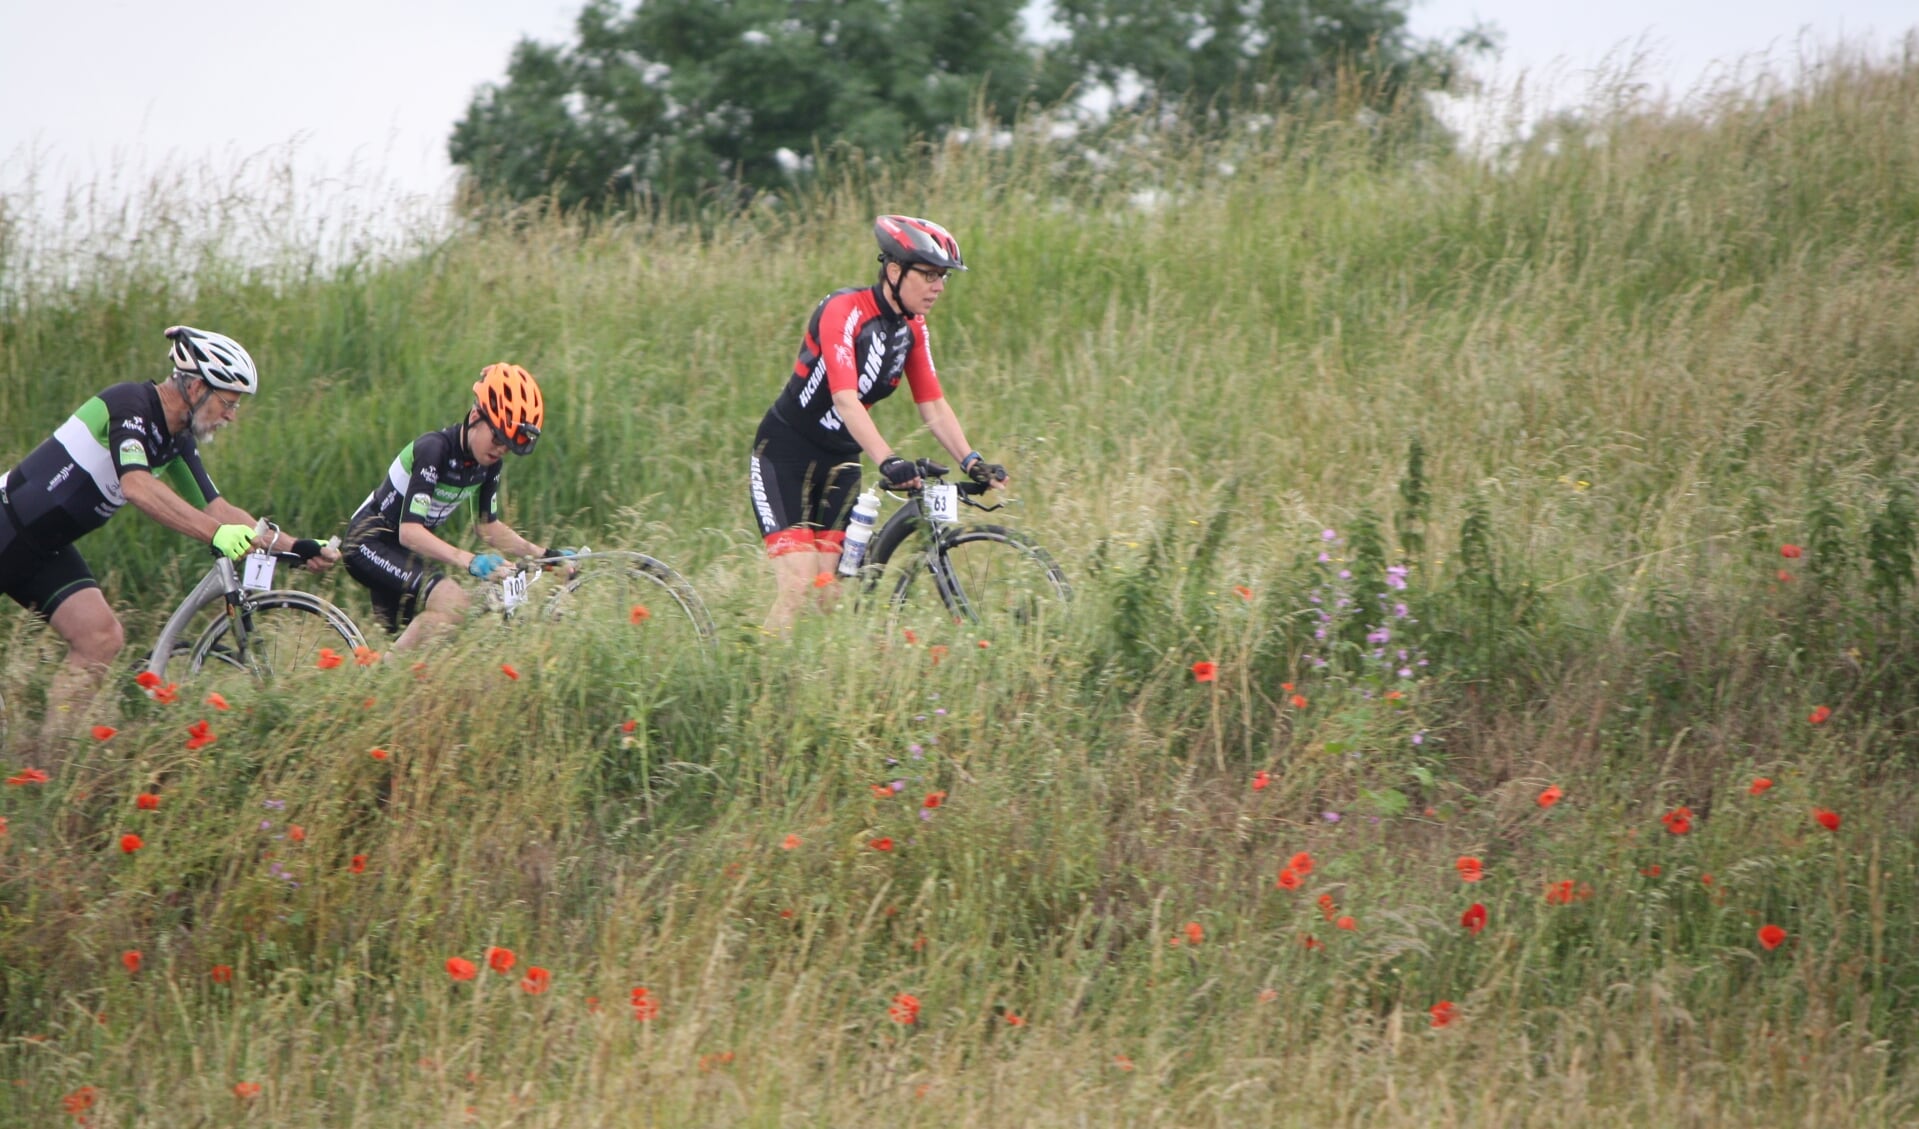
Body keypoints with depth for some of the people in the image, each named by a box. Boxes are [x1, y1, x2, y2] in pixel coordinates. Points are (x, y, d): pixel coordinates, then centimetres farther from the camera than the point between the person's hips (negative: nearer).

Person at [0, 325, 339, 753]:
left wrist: (297, 547, -3)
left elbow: (216, 509, 7)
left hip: (44, 550, 8)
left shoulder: (176, 441, 5)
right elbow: (137, 487, -37)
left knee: (102, 639, -6)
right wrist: (216, 533, -45)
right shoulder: (130, 405, -22)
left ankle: (49, 750, -4)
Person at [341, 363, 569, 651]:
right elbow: (409, 531, -34)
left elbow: (489, 528, 9)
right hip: (369, 543, -9)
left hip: (404, 553, 9)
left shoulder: (487, 464, -2)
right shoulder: (434, 450, -26)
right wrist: (468, 560, -47)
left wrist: (543, 554, -4)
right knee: (452, 603, -29)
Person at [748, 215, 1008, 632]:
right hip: (786, 455, -7)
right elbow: (845, 399, -33)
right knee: (799, 588, -17)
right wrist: (888, 461, -45)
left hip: (839, 461, 7)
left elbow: (934, 406, 0)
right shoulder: (844, 311, -22)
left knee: (829, 591, -2)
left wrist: (972, 462, -15)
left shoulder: (912, 330, 1)